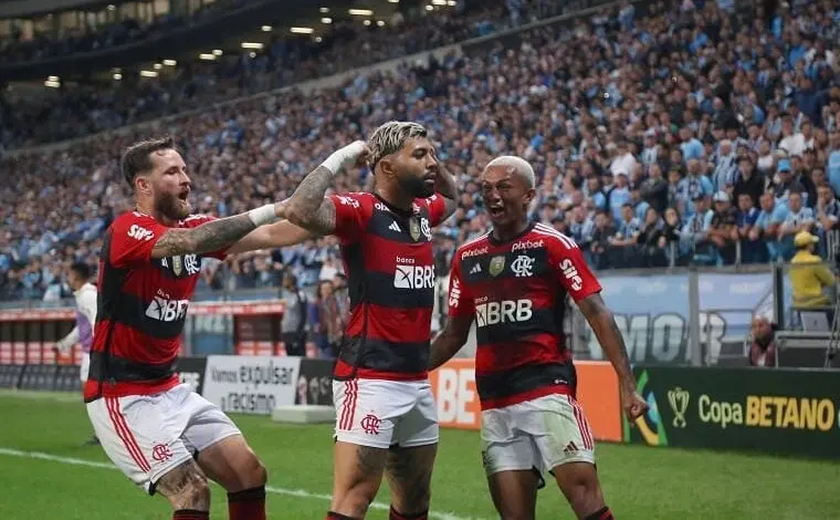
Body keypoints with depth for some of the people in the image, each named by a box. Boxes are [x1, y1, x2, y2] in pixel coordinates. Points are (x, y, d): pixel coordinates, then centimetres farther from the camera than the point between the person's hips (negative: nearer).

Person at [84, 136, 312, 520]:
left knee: (249, 473, 4)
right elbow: (190, 242, -36)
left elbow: (272, 236, -2)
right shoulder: (126, 230, -17)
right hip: (122, 396, -8)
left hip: (169, 390, 8)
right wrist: (271, 209, -39)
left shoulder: (191, 227, 5)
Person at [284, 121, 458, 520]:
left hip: (417, 381, 8)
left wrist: (435, 170, 17)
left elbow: (452, 198, 38)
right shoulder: (360, 210, -11)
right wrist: (338, 160, -20)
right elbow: (299, 212, -31)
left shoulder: (423, 212, 12)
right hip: (369, 379, -8)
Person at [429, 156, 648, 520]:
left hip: (547, 390, -5)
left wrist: (626, 384, -14)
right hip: (495, 404, 5)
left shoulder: (552, 245, -2)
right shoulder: (468, 257, 13)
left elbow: (597, 315, -6)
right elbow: (455, 334, 21)